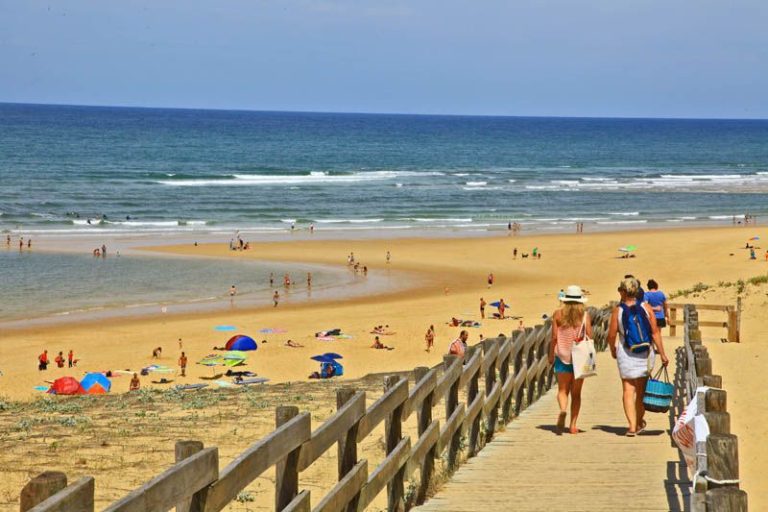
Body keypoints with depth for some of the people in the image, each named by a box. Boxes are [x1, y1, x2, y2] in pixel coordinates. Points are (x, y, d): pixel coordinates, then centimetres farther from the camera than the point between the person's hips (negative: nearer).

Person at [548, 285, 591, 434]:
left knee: (562, 390, 6)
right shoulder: (585, 315, -4)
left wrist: (551, 355, 7)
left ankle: (563, 410, -24)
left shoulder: (558, 314, -3)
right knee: (576, 393, 9)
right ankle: (573, 425, 6)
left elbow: (554, 338, -3)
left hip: (562, 356, 0)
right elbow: (590, 337, -5)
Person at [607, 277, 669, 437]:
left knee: (628, 390, 1)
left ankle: (632, 426, -9)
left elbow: (611, 336, -6)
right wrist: (662, 354, 0)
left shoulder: (618, 311, -8)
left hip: (626, 354, -3)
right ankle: (639, 422, 30)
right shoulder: (646, 308, -3)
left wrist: (613, 351, 14)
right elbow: (655, 332, -5)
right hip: (646, 353, 3)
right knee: (641, 389, 17)